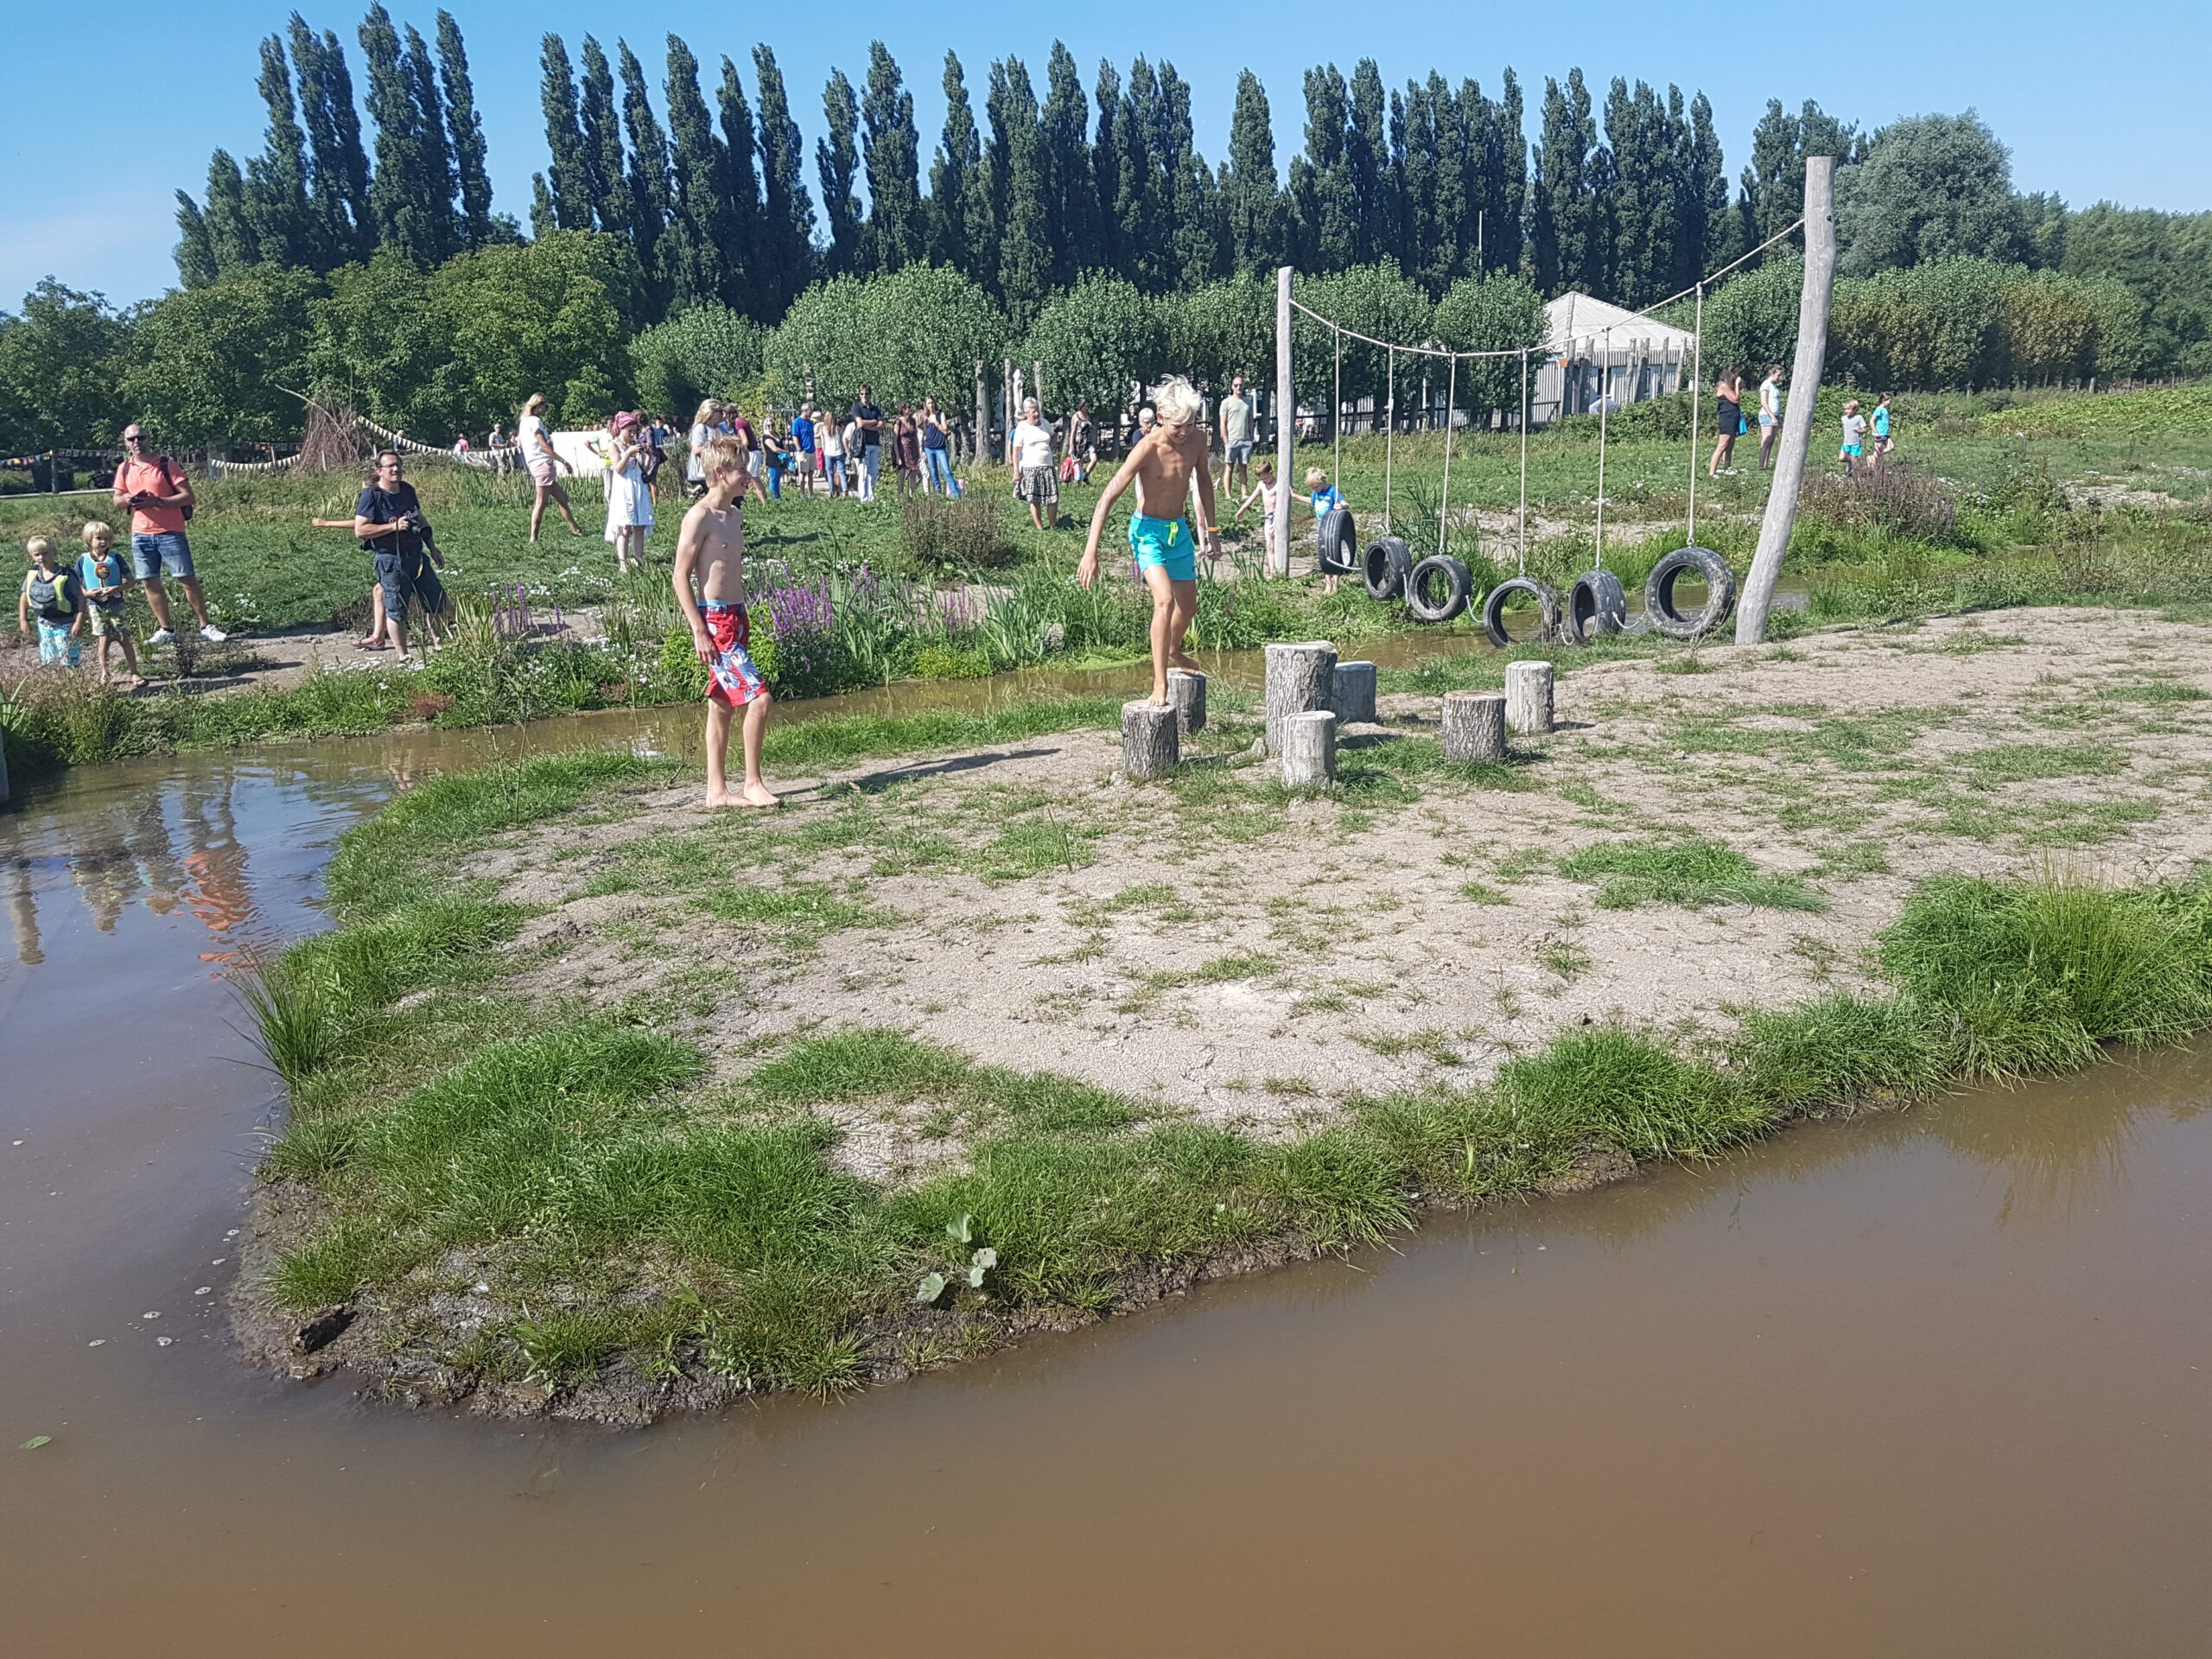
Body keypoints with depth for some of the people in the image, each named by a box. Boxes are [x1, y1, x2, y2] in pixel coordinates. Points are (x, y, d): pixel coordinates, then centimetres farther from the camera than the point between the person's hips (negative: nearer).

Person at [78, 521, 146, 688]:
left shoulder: (115, 558, -1)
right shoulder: (83, 561, 1)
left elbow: (132, 581, -1)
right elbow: (77, 585, 7)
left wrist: (117, 588, -18)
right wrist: (87, 593, -13)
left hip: (115, 604, 0)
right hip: (95, 606, 0)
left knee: (124, 639, 1)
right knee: (103, 639, -2)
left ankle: (135, 673, 7)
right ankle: (104, 674, 11)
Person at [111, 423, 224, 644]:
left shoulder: (167, 465, -5)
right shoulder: (125, 469, 9)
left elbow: (188, 496, -9)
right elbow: (117, 500, 15)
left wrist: (157, 502, -19)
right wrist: (127, 499, -9)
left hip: (170, 532, -4)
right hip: (141, 534, 5)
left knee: (187, 579, -3)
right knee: (150, 582, 5)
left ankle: (206, 627, 3)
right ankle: (165, 630, 13)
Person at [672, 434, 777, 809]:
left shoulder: (736, 514, 13)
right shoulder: (700, 516, -13)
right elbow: (681, 576, -15)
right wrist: (699, 631, -18)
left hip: (736, 617, 9)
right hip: (714, 620, -9)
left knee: (723, 705, 11)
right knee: (758, 697, -13)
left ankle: (717, 791, 17)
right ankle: (753, 783, -2)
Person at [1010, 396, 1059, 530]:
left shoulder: (1044, 423, 8)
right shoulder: (1022, 427, -6)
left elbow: (1052, 436, 30)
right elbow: (1016, 449, -7)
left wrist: (1050, 449, 12)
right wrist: (1016, 471, -12)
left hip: (1047, 466, 4)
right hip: (1030, 468, -4)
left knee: (1053, 498, 1)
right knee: (1035, 500, -3)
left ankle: (1053, 526, 12)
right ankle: (1040, 528, 2)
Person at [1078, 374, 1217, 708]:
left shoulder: (1197, 440, -7)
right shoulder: (1147, 448, -24)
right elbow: (1108, 497, -26)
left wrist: (1210, 529, 16)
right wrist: (1090, 553, -31)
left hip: (1180, 530, 6)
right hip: (1148, 530, -6)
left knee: (1189, 605, 18)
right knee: (1164, 600, -25)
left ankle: (1174, 650, 50)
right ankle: (1159, 685, -20)